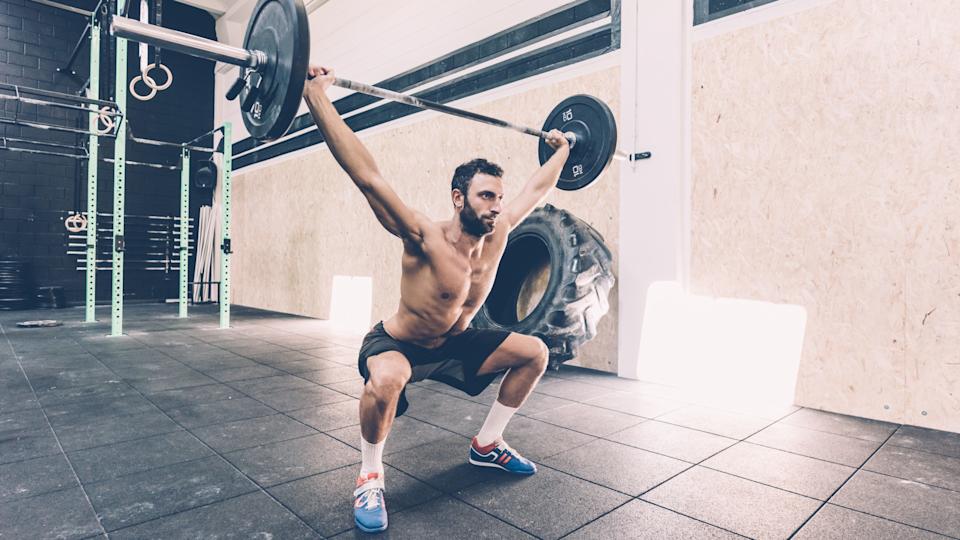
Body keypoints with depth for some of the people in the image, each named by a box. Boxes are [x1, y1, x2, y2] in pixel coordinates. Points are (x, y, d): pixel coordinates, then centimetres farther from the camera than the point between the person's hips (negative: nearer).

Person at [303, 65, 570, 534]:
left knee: (535, 352, 1)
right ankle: (370, 476, -11)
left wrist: (561, 151, 16)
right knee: (386, 380, -42)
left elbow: (536, 189, 5)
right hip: (396, 345, -6)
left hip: (452, 344, 7)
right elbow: (367, 176, -38)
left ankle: (487, 444, 17)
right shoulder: (426, 240, -30)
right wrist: (315, 95, -40)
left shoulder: (498, 233, -12)